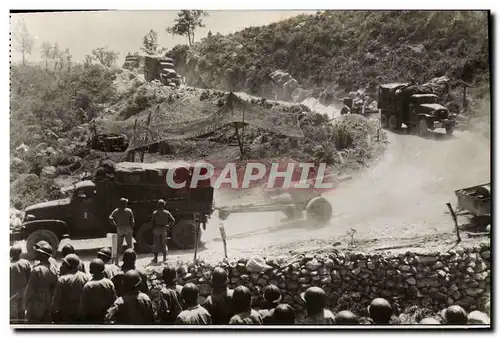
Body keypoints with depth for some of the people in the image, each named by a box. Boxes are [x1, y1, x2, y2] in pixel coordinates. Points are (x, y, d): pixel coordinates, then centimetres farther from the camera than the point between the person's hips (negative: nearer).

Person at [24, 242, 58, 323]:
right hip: (49, 307, 6)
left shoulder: (37, 270, -18)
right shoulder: (53, 269, 2)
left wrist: (26, 306, -4)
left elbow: (30, 290, -14)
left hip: (36, 307, -6)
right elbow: (55, 289, 6)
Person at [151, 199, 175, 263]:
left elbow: (153, 222, -4)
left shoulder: (155, 213, -3)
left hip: (157, 229, -2)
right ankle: (164, 257, 13)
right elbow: (173, 220, -4)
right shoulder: (166, 213, 1)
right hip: (164, 229, 2)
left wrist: (153, 230, 1)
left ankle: (155, 258, 0)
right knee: (163, 243, 13)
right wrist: (168, 226, 6)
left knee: (156, 244, 3)